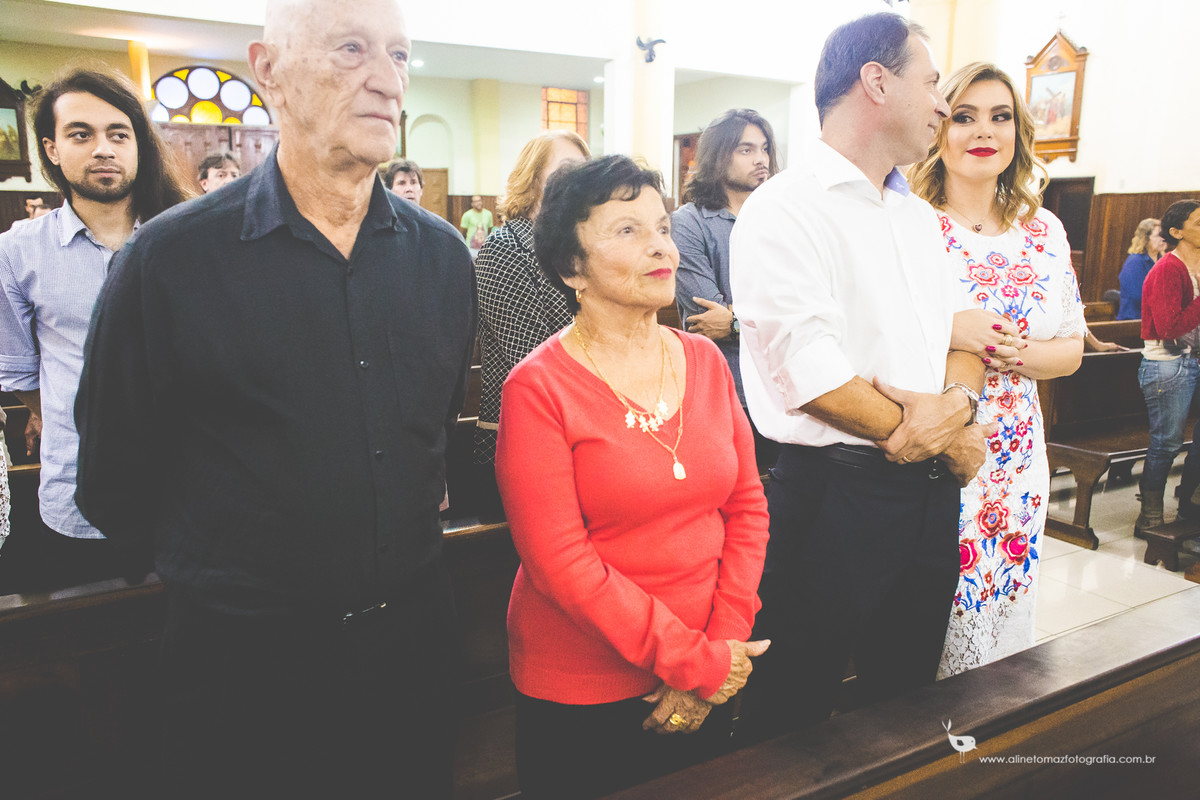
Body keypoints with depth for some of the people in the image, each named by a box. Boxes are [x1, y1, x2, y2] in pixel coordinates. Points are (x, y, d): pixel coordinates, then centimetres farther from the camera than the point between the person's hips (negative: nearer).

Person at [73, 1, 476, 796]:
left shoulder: (441, 253, 0)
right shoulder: (171, 259, -12)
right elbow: (115, 482, -3)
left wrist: (409, 532, 10)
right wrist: (218, 569, 6)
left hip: (414, 633, 4)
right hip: (247, 659, -3)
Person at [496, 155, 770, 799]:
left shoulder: (704, 360, 0)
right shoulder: (538, 388, -14)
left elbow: (747, 505, 2)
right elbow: (559, 562, -18)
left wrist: (726, 643, -7)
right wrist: (694, 662, -16)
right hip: (580, 695, -4)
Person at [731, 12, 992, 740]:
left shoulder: (920, 217, 14)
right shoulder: (786, 210, -13)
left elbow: (965, 332, 11)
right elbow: (812, 377, -21)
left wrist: (956, 402, -13)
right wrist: (948, 437, -10)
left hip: (933, 492, 8)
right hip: (835, 495, -8)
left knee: (908, 698, 24)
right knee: (797, 716, 10)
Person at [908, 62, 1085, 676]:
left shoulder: (1044, 231, 9)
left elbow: (1071, 348, 11)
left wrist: (1018, 353, -9)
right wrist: (947, 331, -22)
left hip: (1014, 453, 5)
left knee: (1002, 606, 16)